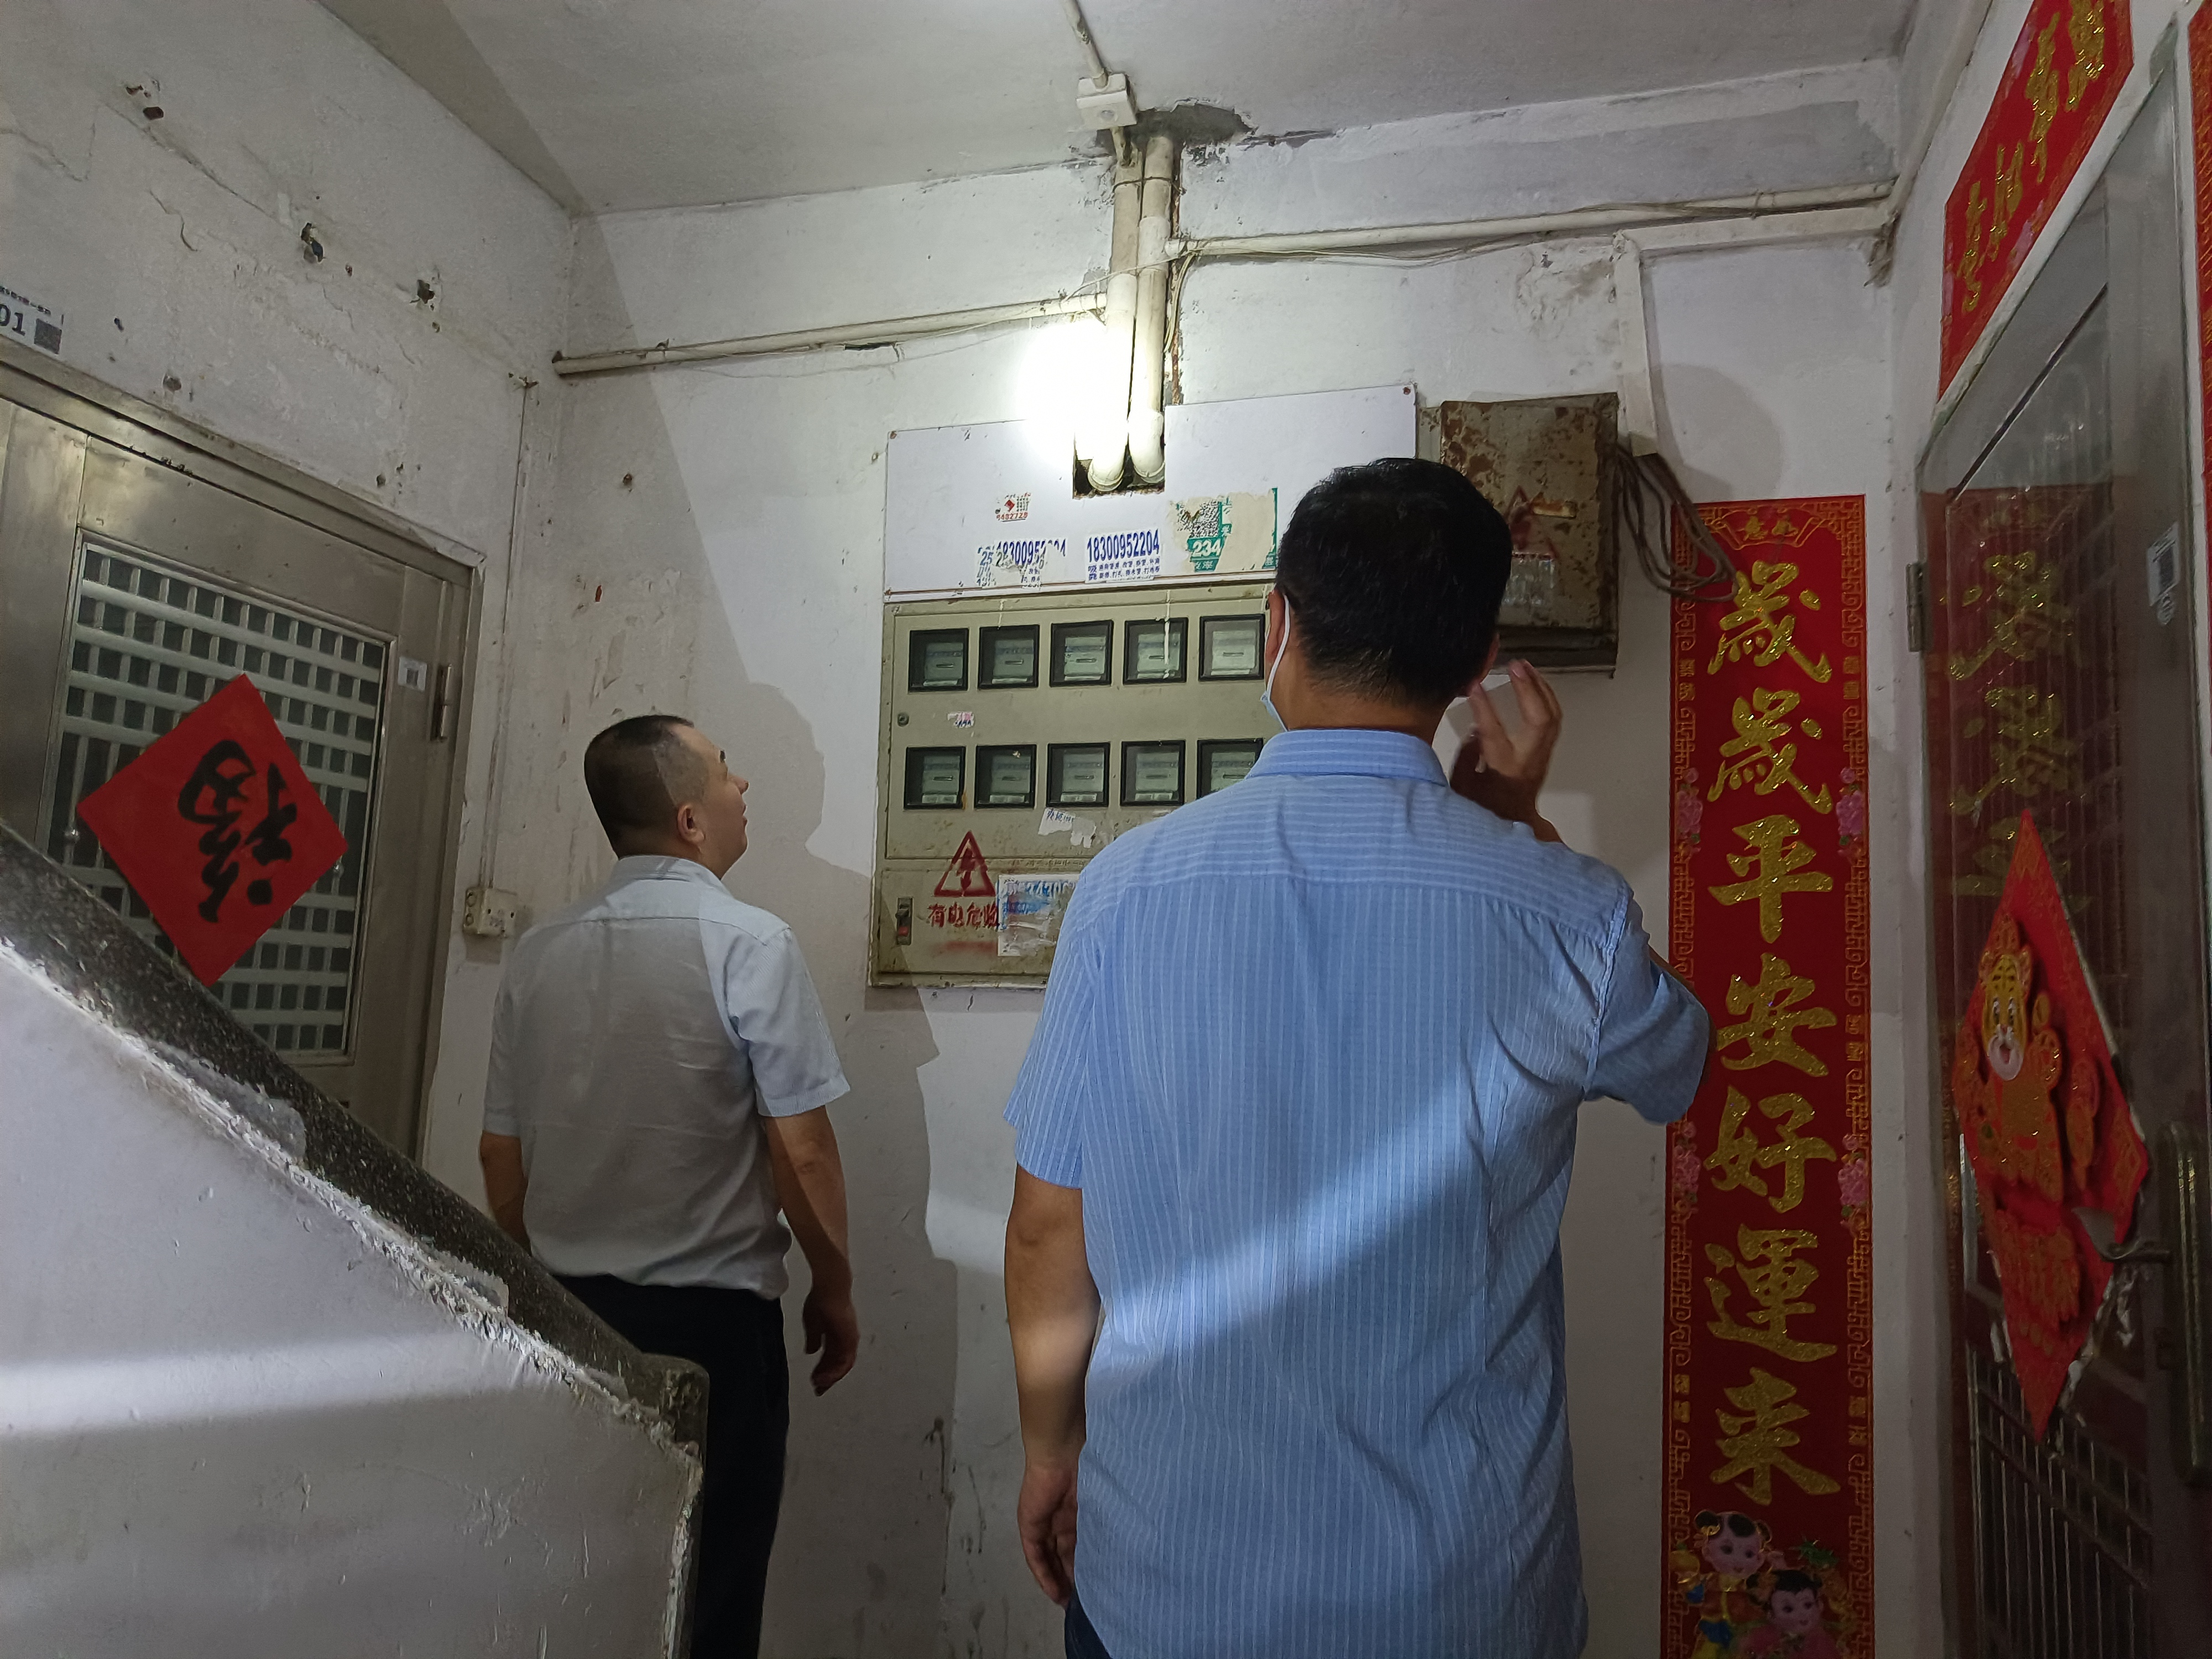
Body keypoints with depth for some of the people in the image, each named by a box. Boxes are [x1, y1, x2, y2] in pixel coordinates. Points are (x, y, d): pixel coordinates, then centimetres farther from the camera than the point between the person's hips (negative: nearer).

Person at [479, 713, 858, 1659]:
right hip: (710, 1316, -5)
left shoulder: (538, 954, 2)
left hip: (566, 1313, 6)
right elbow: (801, 1153, -14)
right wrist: (835, 1292, 0)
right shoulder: (747, 944, -14)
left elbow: (500, 1156, 8)